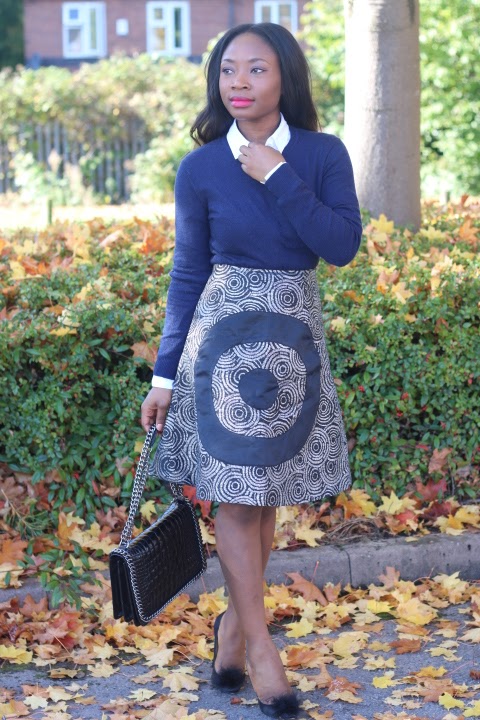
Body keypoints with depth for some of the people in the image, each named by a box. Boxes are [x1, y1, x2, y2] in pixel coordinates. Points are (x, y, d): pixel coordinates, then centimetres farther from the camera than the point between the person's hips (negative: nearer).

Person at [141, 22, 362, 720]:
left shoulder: (324, 154, -2)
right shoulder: (200, 169, -4)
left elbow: (343, 245, -14)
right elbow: (187, 274, 1)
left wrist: (277, 177, -17)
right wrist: (165, 375, 1)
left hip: (294, 337, 2)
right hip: (224, 337, -2)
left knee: (267, 489, 10)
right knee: (235, 492, -2)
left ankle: (235, 617, 27)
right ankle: (258, 644, 7)